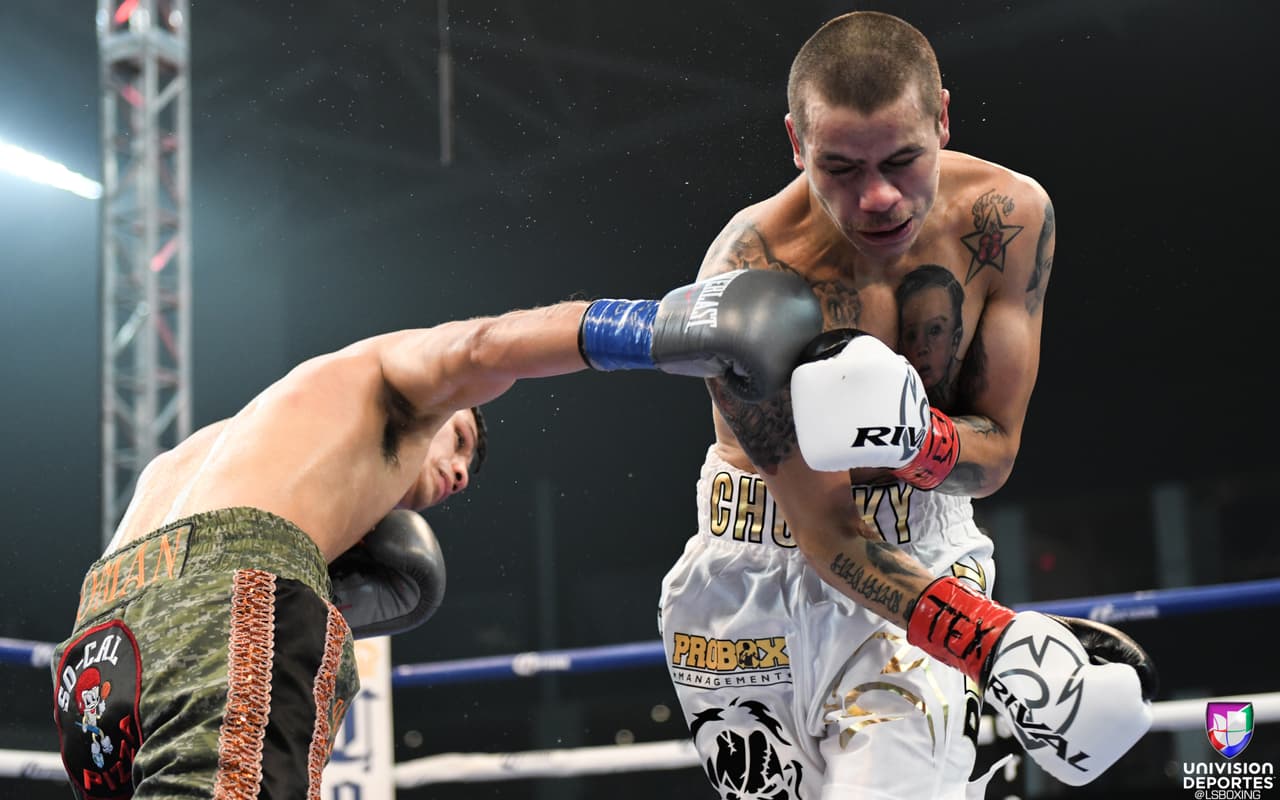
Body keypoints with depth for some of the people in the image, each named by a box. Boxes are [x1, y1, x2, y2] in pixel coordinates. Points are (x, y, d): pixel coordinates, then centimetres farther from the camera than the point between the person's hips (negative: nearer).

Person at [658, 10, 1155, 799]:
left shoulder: (1011, 215, -13)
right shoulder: (749, 277, -25)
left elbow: (996, 452, -5)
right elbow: (825, 529, -24)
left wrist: (921, 439, -30)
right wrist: (999, 644, -36)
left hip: (932, 552, 1)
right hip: (760, 569, -1)